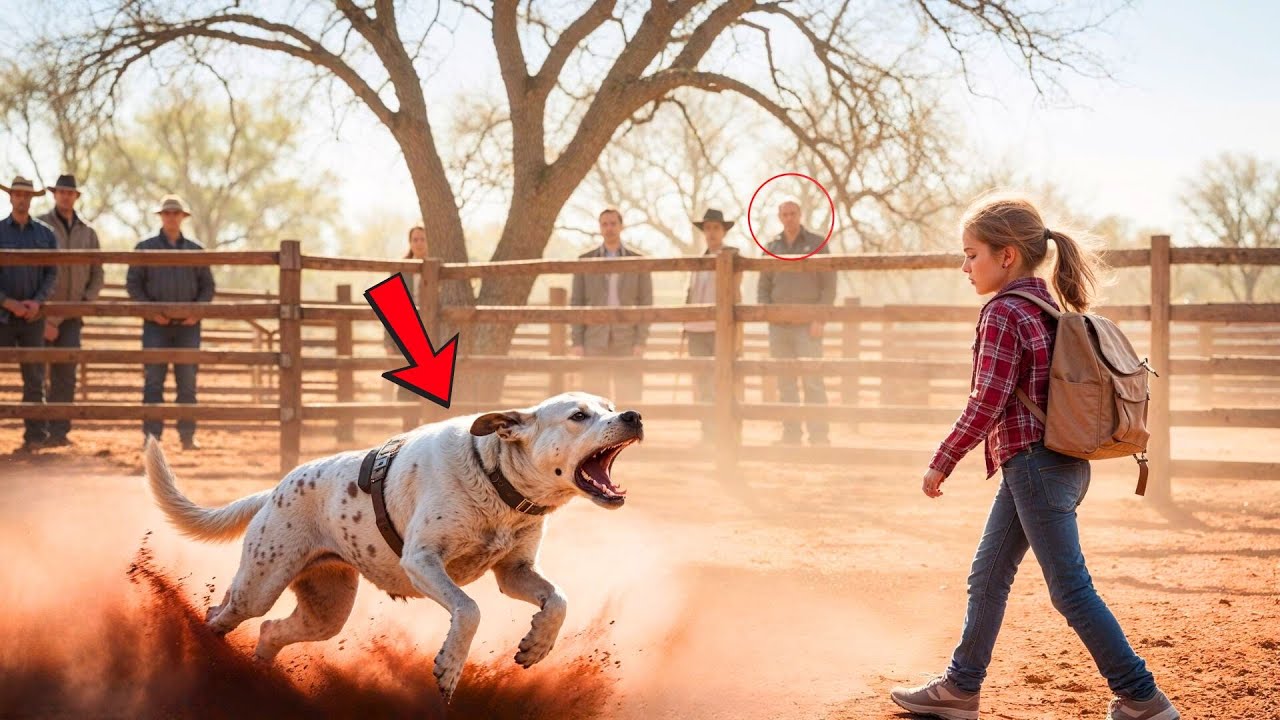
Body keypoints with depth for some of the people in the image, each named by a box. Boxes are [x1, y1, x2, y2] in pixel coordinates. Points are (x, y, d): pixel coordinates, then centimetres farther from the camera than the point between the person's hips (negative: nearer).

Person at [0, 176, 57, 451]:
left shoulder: (45, 234, 7)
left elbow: (52, 273, 5)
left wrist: (37, 301, -10)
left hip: (33, 316, 1)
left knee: (34, 378, 0)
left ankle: (35, 434, 4)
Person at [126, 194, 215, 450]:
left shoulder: (196, 250, 10)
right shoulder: (145, 248, 5)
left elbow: (207, 286, 11)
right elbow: (133, 284, 3)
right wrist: (151, 311, -10)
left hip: (188, 324, 2)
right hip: (156, 324, -2)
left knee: (187, 382, 3)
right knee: (153, 381, -4)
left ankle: (188, 436, 7)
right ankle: (152, 436, -2)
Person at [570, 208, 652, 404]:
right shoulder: (585, 260, 7)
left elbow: (645, 303, 3)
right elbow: (577, 303, 5)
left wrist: (641, 341, -8)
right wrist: (577, 342, -4)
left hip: (627, 340, 0)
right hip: (595, 341, 1)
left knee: (629, 400, -4)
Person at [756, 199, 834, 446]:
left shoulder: (817, 243, 2)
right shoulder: (772, 247, 12)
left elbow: (829, 285, -2)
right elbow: (764, 286, 15)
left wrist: (820, 319, -11)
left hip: (807, 324, -4)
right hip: (778, 325, 4)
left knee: (812, 379, -9)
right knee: (785, 381, 4)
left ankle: (819, 436, -9)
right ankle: (790, 434, 8)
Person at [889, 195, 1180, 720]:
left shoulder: (1003, 313, -15)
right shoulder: (1047, 308, 11)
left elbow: (987, 404, -18)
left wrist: (941, 462, -10)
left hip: (1034, 465, -10)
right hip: (1061, 462, 10)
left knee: (1071, 590, -4)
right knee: (987, 578, 17)